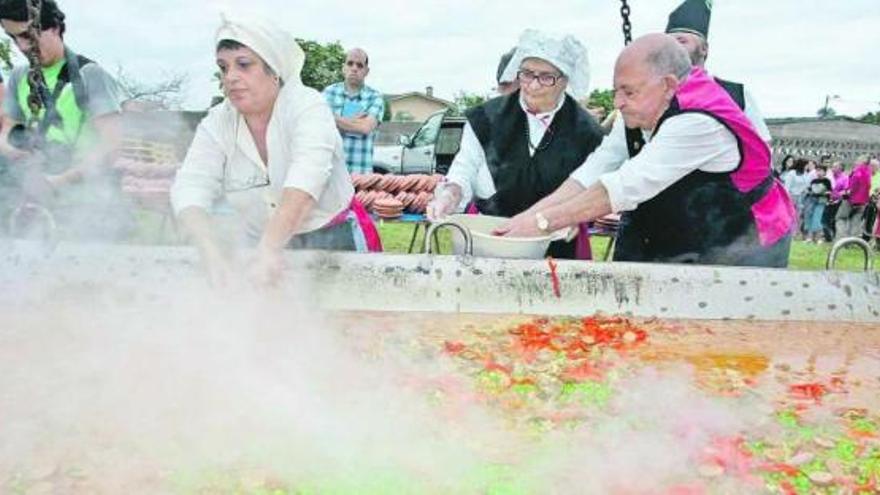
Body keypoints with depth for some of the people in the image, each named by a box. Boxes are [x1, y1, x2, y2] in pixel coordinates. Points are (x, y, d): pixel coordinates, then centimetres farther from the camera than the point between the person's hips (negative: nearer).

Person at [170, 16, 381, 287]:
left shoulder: (307, 107, -17)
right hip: (263, 248, 3)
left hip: (336, 241, -3)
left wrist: (269, 249, -48)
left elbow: (307, 177, -34)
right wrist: (213, 254, -37)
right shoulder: (216, 125, -6)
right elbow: (191, 188, -18)